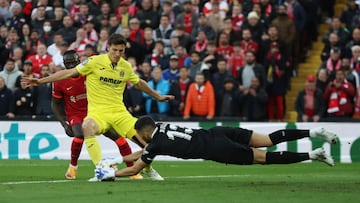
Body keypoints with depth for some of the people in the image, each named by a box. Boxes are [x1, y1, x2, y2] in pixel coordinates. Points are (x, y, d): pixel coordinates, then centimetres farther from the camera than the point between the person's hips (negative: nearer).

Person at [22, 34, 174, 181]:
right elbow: (69, 73, -3)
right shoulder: (95, 62, -6)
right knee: (87, 126, -39)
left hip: (119, 112, 3)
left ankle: (148, 169, 29)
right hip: (98, 111, -3)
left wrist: (158, 97, 34)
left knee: (145, 140, -6)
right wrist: (40, 81, -7)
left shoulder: (126, 67, 6)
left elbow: (139, 83, 26)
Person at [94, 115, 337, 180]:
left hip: (215, 149, -7)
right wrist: (119, 159, 33)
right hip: (219, 132, 7)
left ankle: (313, 155, -13)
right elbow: (144, 153, 34)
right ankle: (313, 132, -5)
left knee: (265, 157, -6)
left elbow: (135, 169, 6)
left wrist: (111, 174, 16)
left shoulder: (156, 143, -3)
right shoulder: (162, 126, 19)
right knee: (269, 141, 6)